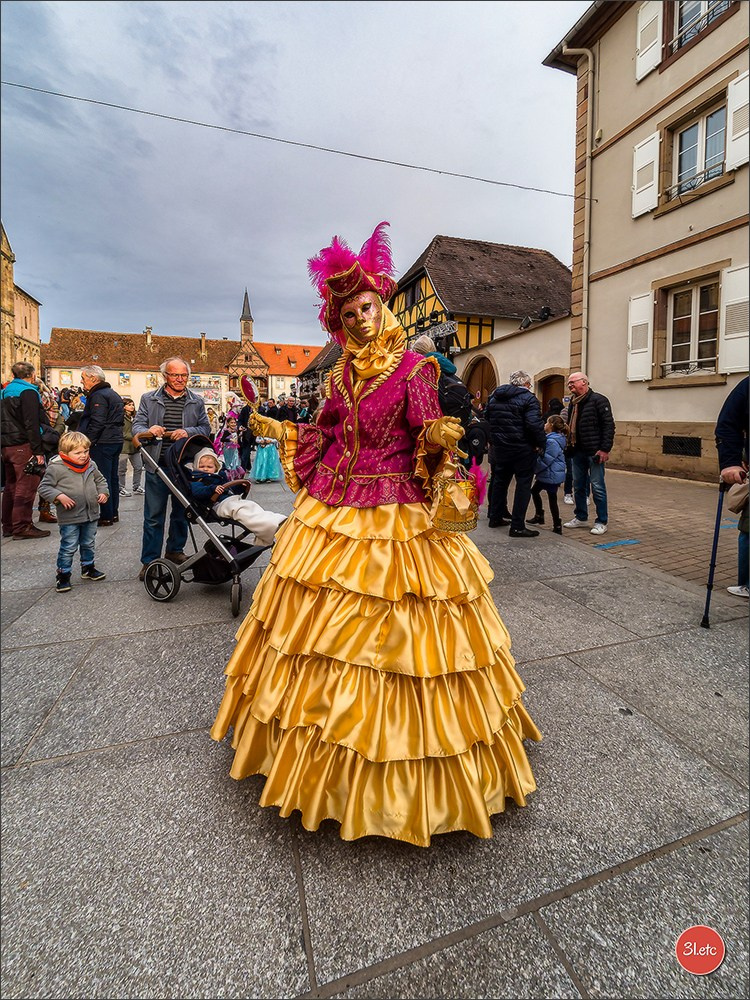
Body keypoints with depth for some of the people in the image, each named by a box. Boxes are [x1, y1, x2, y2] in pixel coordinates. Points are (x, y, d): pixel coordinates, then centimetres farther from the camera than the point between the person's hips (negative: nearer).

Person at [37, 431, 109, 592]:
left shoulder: (91, 465, 3)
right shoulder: (56, 468, -14)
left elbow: (100, 480, 19)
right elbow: (44, 487, -8)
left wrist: (103, 492, 2)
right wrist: (59, 496, -22)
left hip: (91, 514, 5)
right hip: (69, 518, -5)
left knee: (89, 544, 19)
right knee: (68, 548, 2)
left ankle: (88, 568, 36)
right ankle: (63, 575, 16)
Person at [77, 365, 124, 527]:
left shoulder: (98, 396, -13)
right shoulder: (113, 394, 18)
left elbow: (96, 423, -20)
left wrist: (87, 442, -17)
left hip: (103, 443, -10)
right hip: (116, 440, 10)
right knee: (113, 478, 13)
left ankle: (106, 516, -1)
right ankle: (113, 513, 21)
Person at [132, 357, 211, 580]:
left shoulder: (197, 401, 9)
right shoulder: (149, 399, 6)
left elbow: (205, 428, 5)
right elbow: (137, 426, 3)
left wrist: (188, 432, -14)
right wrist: (149, 431, -20)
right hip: (157, 466, -2)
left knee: (181, 512, 14)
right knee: (153, 516, 1)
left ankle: (175, 550, 32)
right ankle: (149, 562, 11)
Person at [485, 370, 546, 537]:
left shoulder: (494, 397, 11)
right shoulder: (528, 398, -10)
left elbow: (487, 419, 19)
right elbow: (534, 424, -20)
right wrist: (541, 443, -11)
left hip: (500, 447, 7)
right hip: (523, 449, -6)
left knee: (500, 481, 19)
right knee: (523, 484, 0)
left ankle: (495, 517, 28)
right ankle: (517, 526, -1)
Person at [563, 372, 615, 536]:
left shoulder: (598, 400, -7)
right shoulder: (573, 403, 16)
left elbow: (609, 425, -12)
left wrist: (605, 449, -18)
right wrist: (569, 446, 12)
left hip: (594, 452, -7)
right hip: (577, 452, 7)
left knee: (597, 487, -1)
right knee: (578, 486, 12)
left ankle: (601, 522, 8)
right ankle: (581, 518, 25)